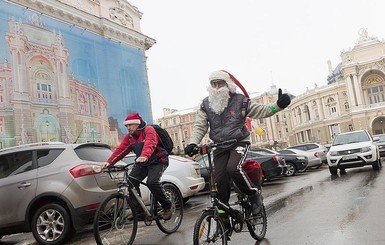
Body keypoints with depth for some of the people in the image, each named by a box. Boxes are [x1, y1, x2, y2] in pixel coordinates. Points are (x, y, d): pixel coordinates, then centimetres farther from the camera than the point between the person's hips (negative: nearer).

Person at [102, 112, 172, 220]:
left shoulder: (148, 130, -15)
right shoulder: (129, 137, 7)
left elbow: (150, 144, -34)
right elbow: (121, 150, -2)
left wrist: (144, 156, -54)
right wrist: (109, 162, -16)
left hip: (158, 161, -7)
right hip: (142, 163, 7)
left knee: (152, 182, -28)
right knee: (131, 181, -14)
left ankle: (167, 207, -7)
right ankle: (139, 211, -6)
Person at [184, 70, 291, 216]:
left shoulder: (240, 100, -3)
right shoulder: (206, 105, 3)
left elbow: (261, 111, -1)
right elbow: (200, 126, -2)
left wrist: (278, 105, -19)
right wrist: (193, 143, -19)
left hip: (239, 142, -3)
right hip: (219, 146, 3)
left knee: (233, 168, -29)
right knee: (220, 178, -7)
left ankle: (255, 194, -5)